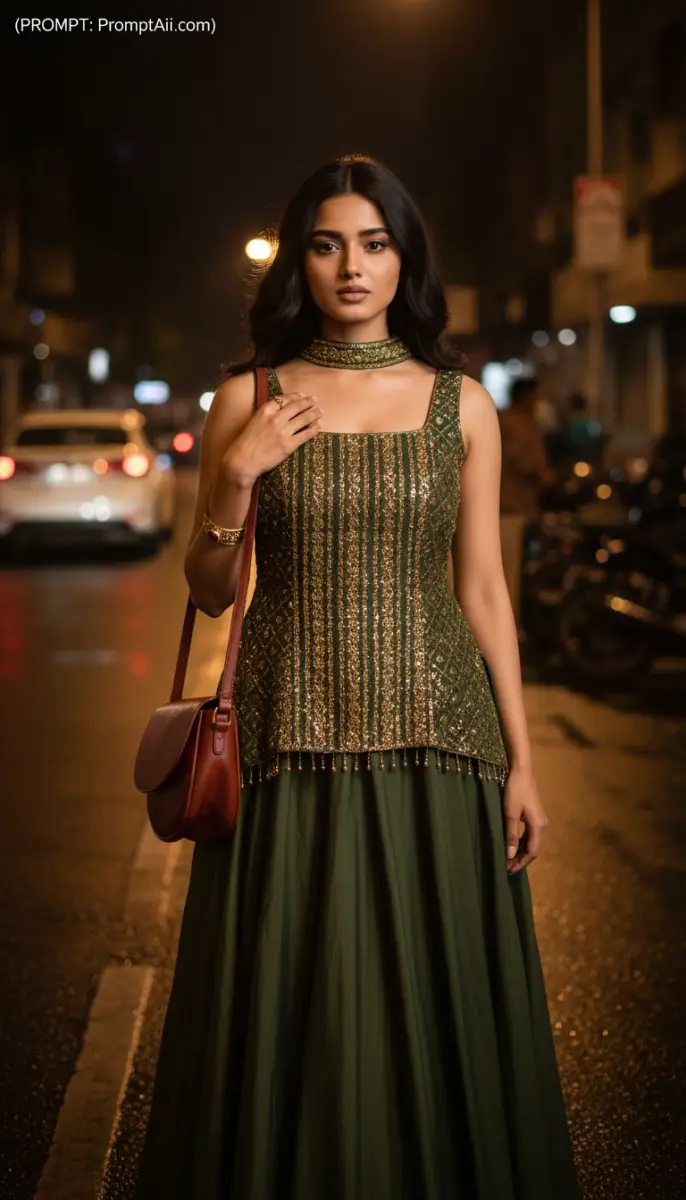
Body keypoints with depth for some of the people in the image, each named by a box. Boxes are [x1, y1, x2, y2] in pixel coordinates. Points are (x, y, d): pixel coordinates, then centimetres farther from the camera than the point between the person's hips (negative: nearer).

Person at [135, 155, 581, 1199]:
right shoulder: (248, 399, 3)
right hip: (292, 739, 0)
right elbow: (210, 594, 6)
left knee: (438, 1012, 6)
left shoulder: (460, 404, 5)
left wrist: (521, 759, 3)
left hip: (435, 736, 1)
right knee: (290, 1016, 5)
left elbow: (483, 588, 6)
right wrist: (233, 480, -11)